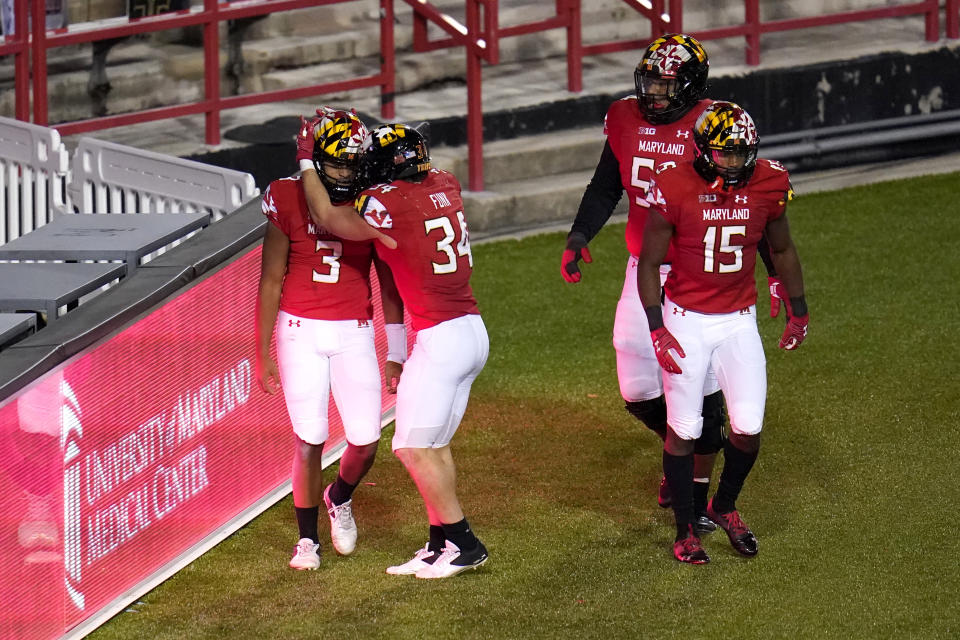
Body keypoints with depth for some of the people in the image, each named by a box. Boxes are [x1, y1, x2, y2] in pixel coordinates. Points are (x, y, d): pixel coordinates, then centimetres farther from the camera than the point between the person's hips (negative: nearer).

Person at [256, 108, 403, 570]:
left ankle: (339, 498, 31)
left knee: (366, 441, -3)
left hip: (354, 335, 2)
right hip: (300, 331, -2)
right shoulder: (288, 200, -7)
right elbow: (271, 281, -1)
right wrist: (262, 353, -2)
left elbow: (389, 284, 6)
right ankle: (307, 539, 13)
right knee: (310, 439, -6)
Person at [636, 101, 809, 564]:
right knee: (683, 430, 2)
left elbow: (782, 250, 10)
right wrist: (657, 330, -14)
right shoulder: (675, 189, -17)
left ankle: (725, 507, 28)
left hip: (739, 320, 3)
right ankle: (684, 532, 18)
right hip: (686, 321, -3)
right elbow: (649, 263, -8)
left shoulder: (767, 185, -7)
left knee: (748, 429, 1)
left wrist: (797, 311, 17)